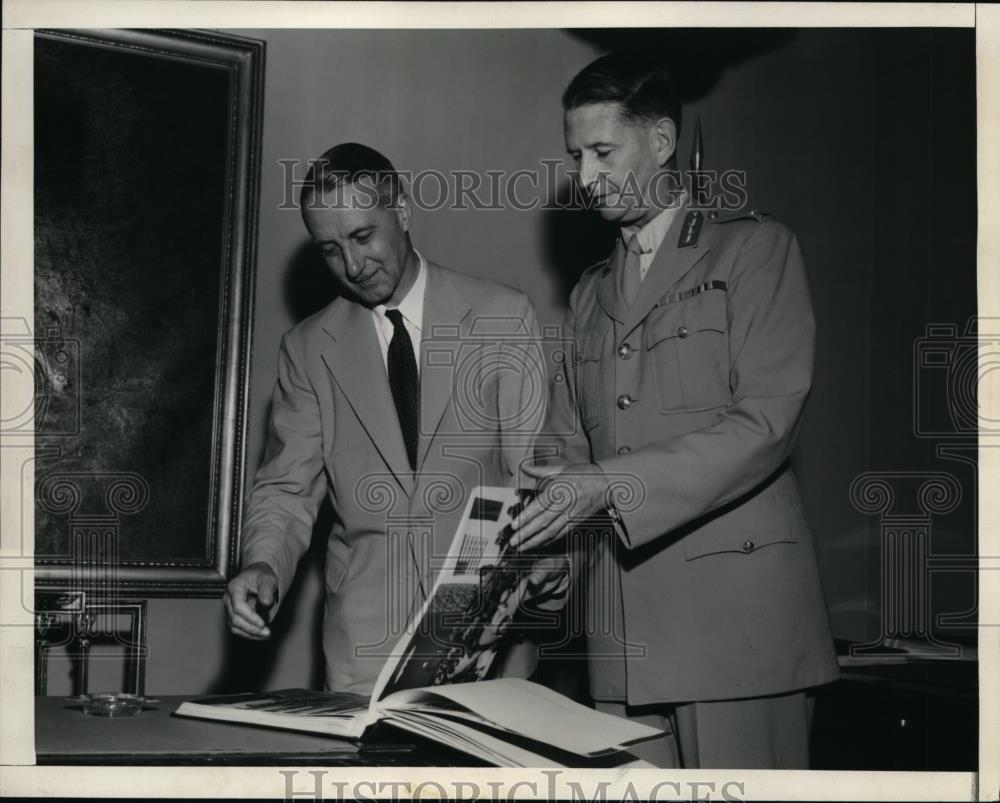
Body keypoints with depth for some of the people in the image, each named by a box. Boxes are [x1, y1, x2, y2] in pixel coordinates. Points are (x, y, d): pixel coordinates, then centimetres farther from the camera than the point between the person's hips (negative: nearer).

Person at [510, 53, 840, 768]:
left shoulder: (755, 248, 2)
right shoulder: (590, 295, 22)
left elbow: (767, 421, -10)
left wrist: (614, 484, -17)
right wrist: (530, 548, 0)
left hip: (736, 603, -5)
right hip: (624, 626, 5)